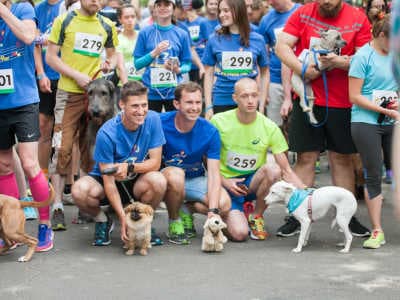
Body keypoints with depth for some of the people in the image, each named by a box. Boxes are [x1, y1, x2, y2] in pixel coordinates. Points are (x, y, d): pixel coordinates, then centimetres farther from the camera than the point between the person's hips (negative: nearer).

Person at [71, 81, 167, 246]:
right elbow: (109, 181, -22)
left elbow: (155, 163, -14)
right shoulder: (107, 133, -24)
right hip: (104, 181, -1)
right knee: (80, 190, -33)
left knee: (158, 181, -33)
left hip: (137, 183, 2)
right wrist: (123, 217, -31)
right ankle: (102, 221, 1)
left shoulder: (152, 120, -16)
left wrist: (129, 167, -35)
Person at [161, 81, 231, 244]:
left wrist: (212, 210, -26)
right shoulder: (160, 123, -17)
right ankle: (174, 221, -10)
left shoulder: (210, 132, -12)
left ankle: (185, 210, 7)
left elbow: (213, 173, -15)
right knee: (176, 174, -37)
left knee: (224, 204, -23)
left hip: (195, 180, 2)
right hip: (166, 177, -2)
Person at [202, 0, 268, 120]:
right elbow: (209, 74, 5)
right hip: (221, 101, 0)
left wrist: (262, 105, 5)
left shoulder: (257, 40, 2)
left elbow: (264, 73, 10)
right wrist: (208, 107, 0)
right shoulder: (214, 39, 2)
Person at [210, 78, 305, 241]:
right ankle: (231, 215, 15)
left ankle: (256, 216, -6)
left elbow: (286, 171, -8)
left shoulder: (270, 127, -8)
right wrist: (224, 181, -16)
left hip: (253, 182, 2)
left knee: (273, 169, -33)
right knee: (240, 233, -25)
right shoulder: (219, 122, -10)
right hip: (226, 183, -2)